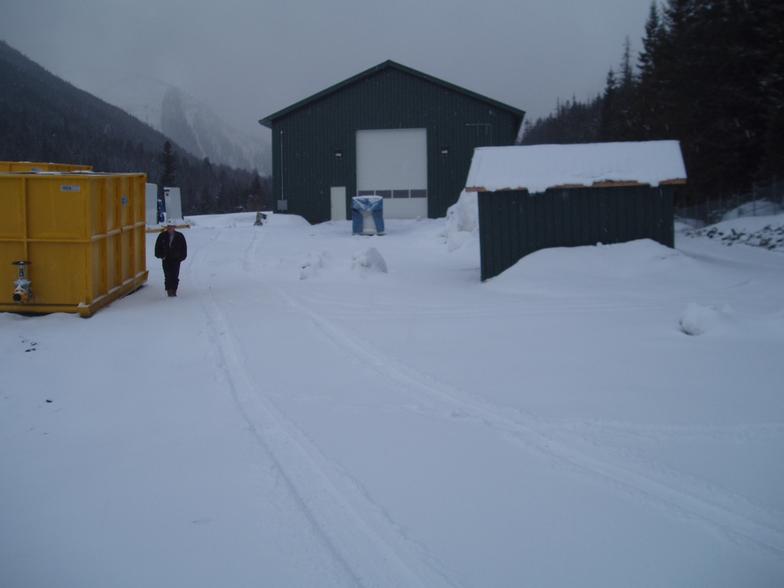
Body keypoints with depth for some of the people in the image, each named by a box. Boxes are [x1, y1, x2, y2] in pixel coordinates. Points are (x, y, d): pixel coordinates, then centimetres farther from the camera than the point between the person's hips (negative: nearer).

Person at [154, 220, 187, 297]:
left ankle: (174, 290, 0)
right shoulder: (162, 236, 3)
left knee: (175, 276, -6)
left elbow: (184, 247, 7)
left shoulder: (180, 236, 2)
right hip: (166, 260, 1)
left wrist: (182, 257, 0)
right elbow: (158, 247, 11)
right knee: (167, 276, -3)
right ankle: (169, 290, 3)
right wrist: (160, 255, 1)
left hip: (176, 260, -1)